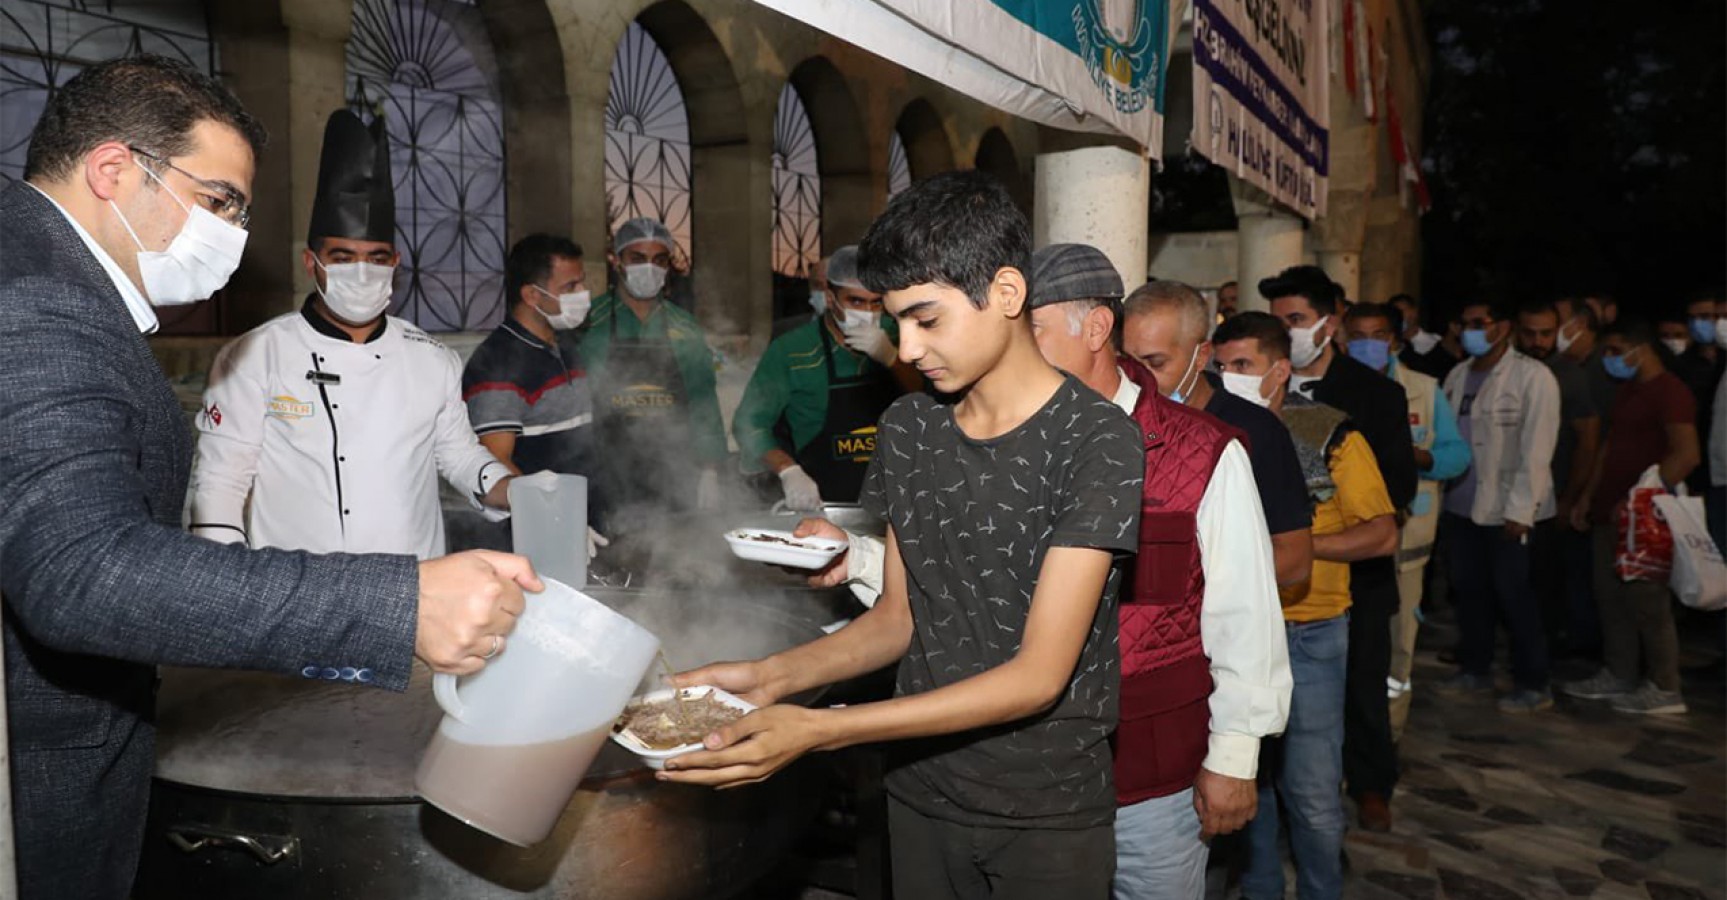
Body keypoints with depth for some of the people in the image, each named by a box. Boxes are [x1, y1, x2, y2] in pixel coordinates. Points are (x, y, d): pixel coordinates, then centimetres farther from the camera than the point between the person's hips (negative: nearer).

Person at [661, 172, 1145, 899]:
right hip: (919, 791, 5)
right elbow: (899, 615, 7)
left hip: (1048, 811, -4)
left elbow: (1040, 674, -22)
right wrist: (773, 675, -10)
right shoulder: (907, 428, 2)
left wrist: (817, 730, -27)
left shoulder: (1097, 441, -17)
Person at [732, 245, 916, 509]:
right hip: (817, 505, -3)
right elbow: (749, 423, -1)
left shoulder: (892, 337, 8)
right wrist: (789, 472, -17)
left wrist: (891, 358, -12)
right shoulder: (791, 350, -4)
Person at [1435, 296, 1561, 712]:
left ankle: (1533, 685, 15)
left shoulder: (1533, 377, -9)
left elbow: (1536, 450, -13)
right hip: (1461, 505, 6)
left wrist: (1520, 509, -17)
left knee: (1514, 596, 1)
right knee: (1469, 590, 14)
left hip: (1507, 510, -6)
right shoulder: (1458, 375, 9)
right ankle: (1474, 669, 29)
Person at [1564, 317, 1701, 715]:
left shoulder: (1669, 391, -12)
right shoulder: (1628, 391, 17)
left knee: (1646, 601, -2)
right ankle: (1620, 675, 22)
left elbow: (1687, 455, -21)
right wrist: (1588, 497, 16)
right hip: (1610, 513, 9)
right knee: (1610, 596, 12)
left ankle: (1664, 689, 8)